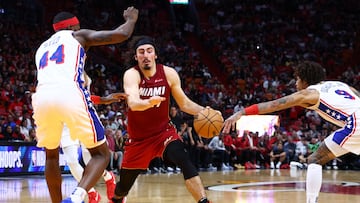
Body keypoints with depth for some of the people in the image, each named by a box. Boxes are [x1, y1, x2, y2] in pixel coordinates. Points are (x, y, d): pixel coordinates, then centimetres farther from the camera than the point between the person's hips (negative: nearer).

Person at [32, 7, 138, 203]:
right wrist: (131, 19, 37)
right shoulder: (79, 36, 22)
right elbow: (121, 34, 14)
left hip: (42, 97, 4)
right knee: (101, 154, 10)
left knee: (51, 155, 29)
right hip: (70, 94, -4)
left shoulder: (41, 48, 36)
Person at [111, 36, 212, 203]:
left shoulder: (169, 73, -9)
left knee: (184, 161, -28)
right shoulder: (132, 74, -19)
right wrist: (149, 102, -60)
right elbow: (133, 104, -37)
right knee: (124, 185, 10)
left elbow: (184, 103, 1)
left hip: (164, 131, 1)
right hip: (138, 137, -1)